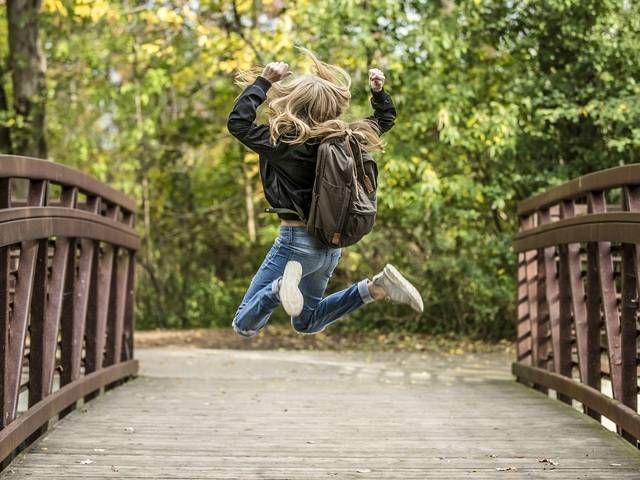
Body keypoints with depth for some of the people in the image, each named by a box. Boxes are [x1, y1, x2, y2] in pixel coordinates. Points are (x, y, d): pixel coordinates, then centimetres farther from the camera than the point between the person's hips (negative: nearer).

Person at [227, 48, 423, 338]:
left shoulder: (286, 143, -19)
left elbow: (238, 122, -18)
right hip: (331, 244, 7)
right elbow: (385, 119, 18)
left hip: (297, 240, -7)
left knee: (244, 326, -3)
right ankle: (376, 288, 6)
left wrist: (264, 81, -15)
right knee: (306, 323, 26)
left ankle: (283, 286, -31)